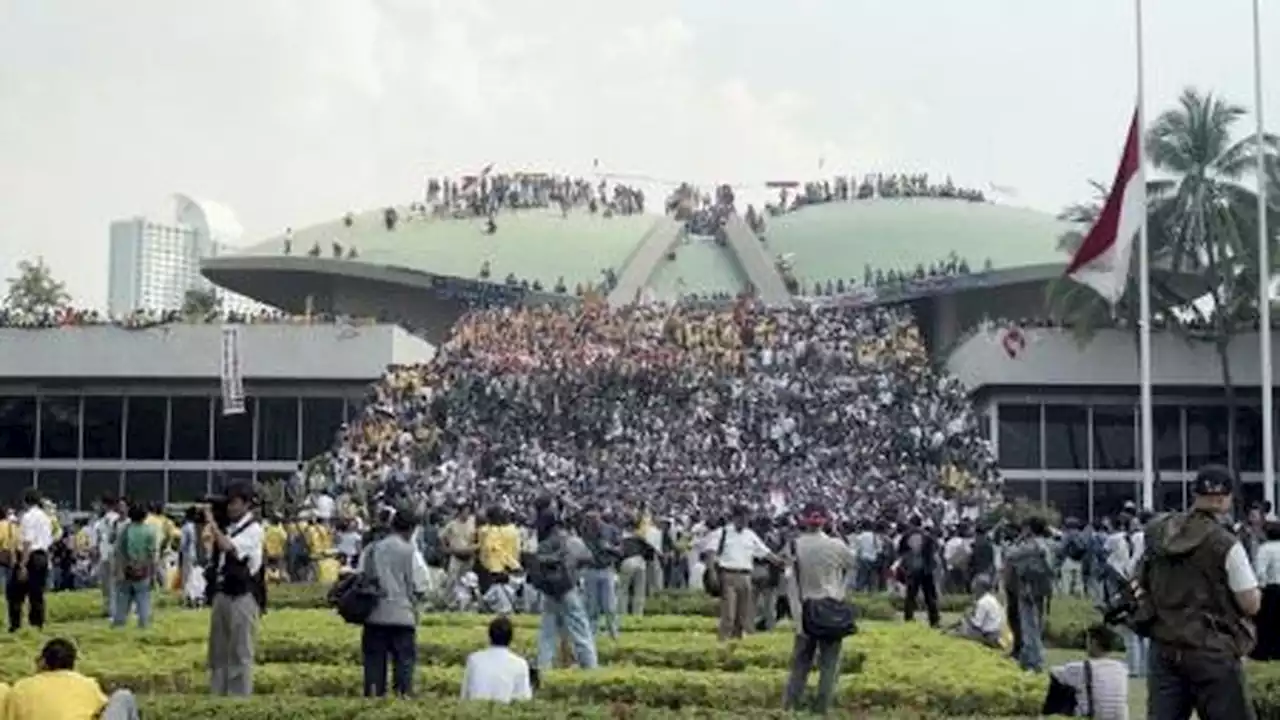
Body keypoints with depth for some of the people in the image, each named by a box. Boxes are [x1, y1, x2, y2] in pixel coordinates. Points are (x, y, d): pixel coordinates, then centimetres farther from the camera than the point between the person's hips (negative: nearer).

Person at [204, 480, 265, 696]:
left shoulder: (253, 528, -10)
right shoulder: (225, 525, 12)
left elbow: (228, 547, -23)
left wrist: (211, 521, -17)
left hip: (242, 596, -7)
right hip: (221, 593, 8)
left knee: (240, 653, -4)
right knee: (218, 651, 12)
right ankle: (217, 695, 20)